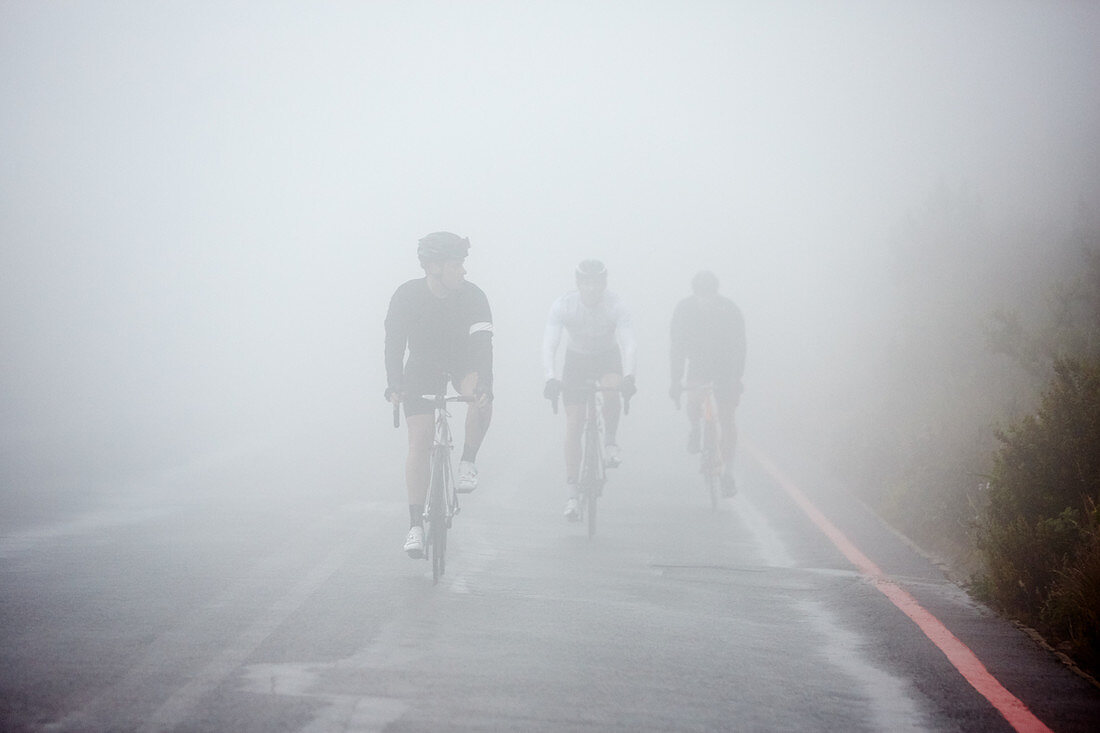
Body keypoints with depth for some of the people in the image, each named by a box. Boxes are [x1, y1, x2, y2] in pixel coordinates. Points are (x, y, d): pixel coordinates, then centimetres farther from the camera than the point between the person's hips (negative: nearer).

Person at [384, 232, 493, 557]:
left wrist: (483, 385, -47)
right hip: (422, 366, 0)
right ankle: (416, 525, -9)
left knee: (481, 397, -34)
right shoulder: (406, 296, -22)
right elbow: (395, 344, -23)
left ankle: (467, 463, -11)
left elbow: (482, 344, -32)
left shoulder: (473, 296, -23)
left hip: (462, 362, 0)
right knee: (420, 441, -12)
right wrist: (394, 386, -37)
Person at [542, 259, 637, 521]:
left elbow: (628, 343, -31)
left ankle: (610, 442, -9)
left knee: (612, 389, -35)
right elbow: (549, 344, -28)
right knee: (574, 421, -10)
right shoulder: (564, 306, -23)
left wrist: (628, 376, -48)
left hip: (608, 356, -1)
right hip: (577, 359, 1)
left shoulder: (615, 306, -24)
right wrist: (551, 378, -44)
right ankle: (571, 491, -8)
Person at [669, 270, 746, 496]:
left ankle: (728, 472, 6)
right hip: (698, 365, 1)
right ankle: (696, 428, 6)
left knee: (726, 418, -4)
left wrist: (737, 379, -21)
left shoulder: (730, 310, -16)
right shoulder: (684, 310, -13)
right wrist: (676, 382, -16)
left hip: (725, 366, -1)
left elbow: (738, 347, -15)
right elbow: (678, 348, -11)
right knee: (694, 402, -22)